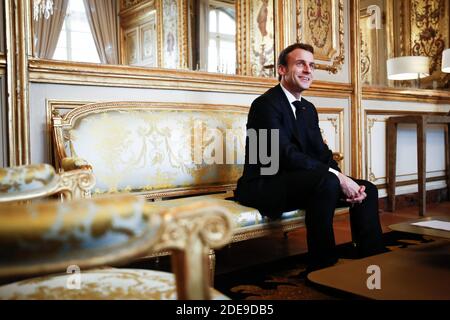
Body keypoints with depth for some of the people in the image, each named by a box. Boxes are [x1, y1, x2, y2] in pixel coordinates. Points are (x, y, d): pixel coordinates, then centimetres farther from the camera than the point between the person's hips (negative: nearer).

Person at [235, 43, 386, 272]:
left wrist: (345, 182, -13)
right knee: (327, 181, -33)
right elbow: (286, 154, -25)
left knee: (367, 189, -2)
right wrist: (337, 177, -28)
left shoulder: (309, 109, 15)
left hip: (301, 182, 9)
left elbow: (322, 153, 7)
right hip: (264, 185, -8)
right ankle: (322, 268, -23)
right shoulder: (266, 104, -13)